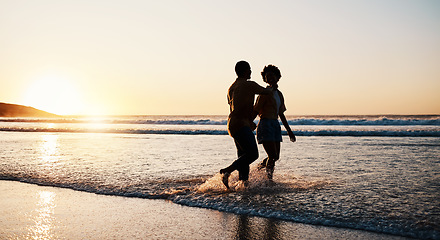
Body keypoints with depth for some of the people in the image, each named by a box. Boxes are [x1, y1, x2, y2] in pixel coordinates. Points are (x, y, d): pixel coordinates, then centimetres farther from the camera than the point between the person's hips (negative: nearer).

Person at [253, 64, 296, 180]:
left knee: (276, 157, 11)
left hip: (275, 125, 8)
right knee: (272, 156, -10)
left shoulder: (279, 94, 16)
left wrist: (289, 131, 22)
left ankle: (257, 169, 31)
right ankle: (269, 179, 5)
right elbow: (255, 111, -10)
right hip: (265, 125, -8)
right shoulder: (265, 93, -8)